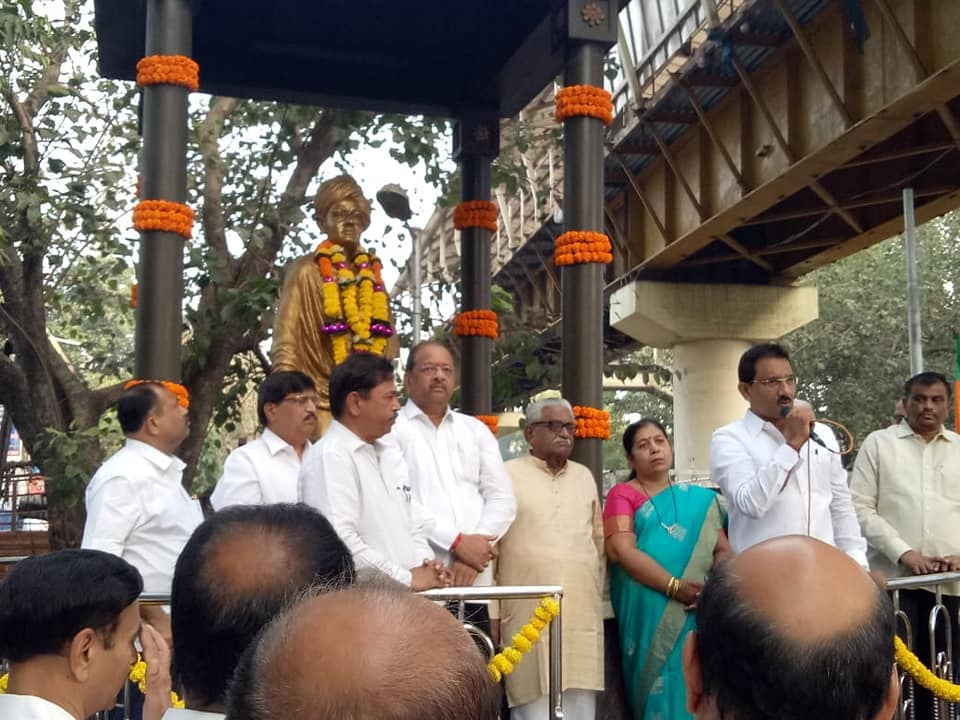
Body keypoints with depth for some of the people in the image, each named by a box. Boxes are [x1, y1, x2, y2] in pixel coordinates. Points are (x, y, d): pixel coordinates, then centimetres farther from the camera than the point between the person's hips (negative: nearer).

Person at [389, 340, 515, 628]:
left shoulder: (476, 430, 17)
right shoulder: (391, 429, 2)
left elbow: (503, 498, 10)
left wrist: (476, 546, -6)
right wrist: (457, 542, -13)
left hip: (475, 579, 4)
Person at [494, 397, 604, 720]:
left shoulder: (584, 476, 15)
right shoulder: (508, 475, -1)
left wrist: (597, 594, 15)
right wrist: (491, 611, -4)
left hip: (582, 610, 4)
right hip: (529, 613, -4)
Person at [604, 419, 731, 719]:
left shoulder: (700, 499, 14)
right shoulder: (623, 495, 4)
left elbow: (723, 550, 8)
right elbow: (621, 550, -10)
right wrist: (676, 587, -18)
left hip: (697, 616, 3)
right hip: (648, 616, -3)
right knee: (661, 690, -3)